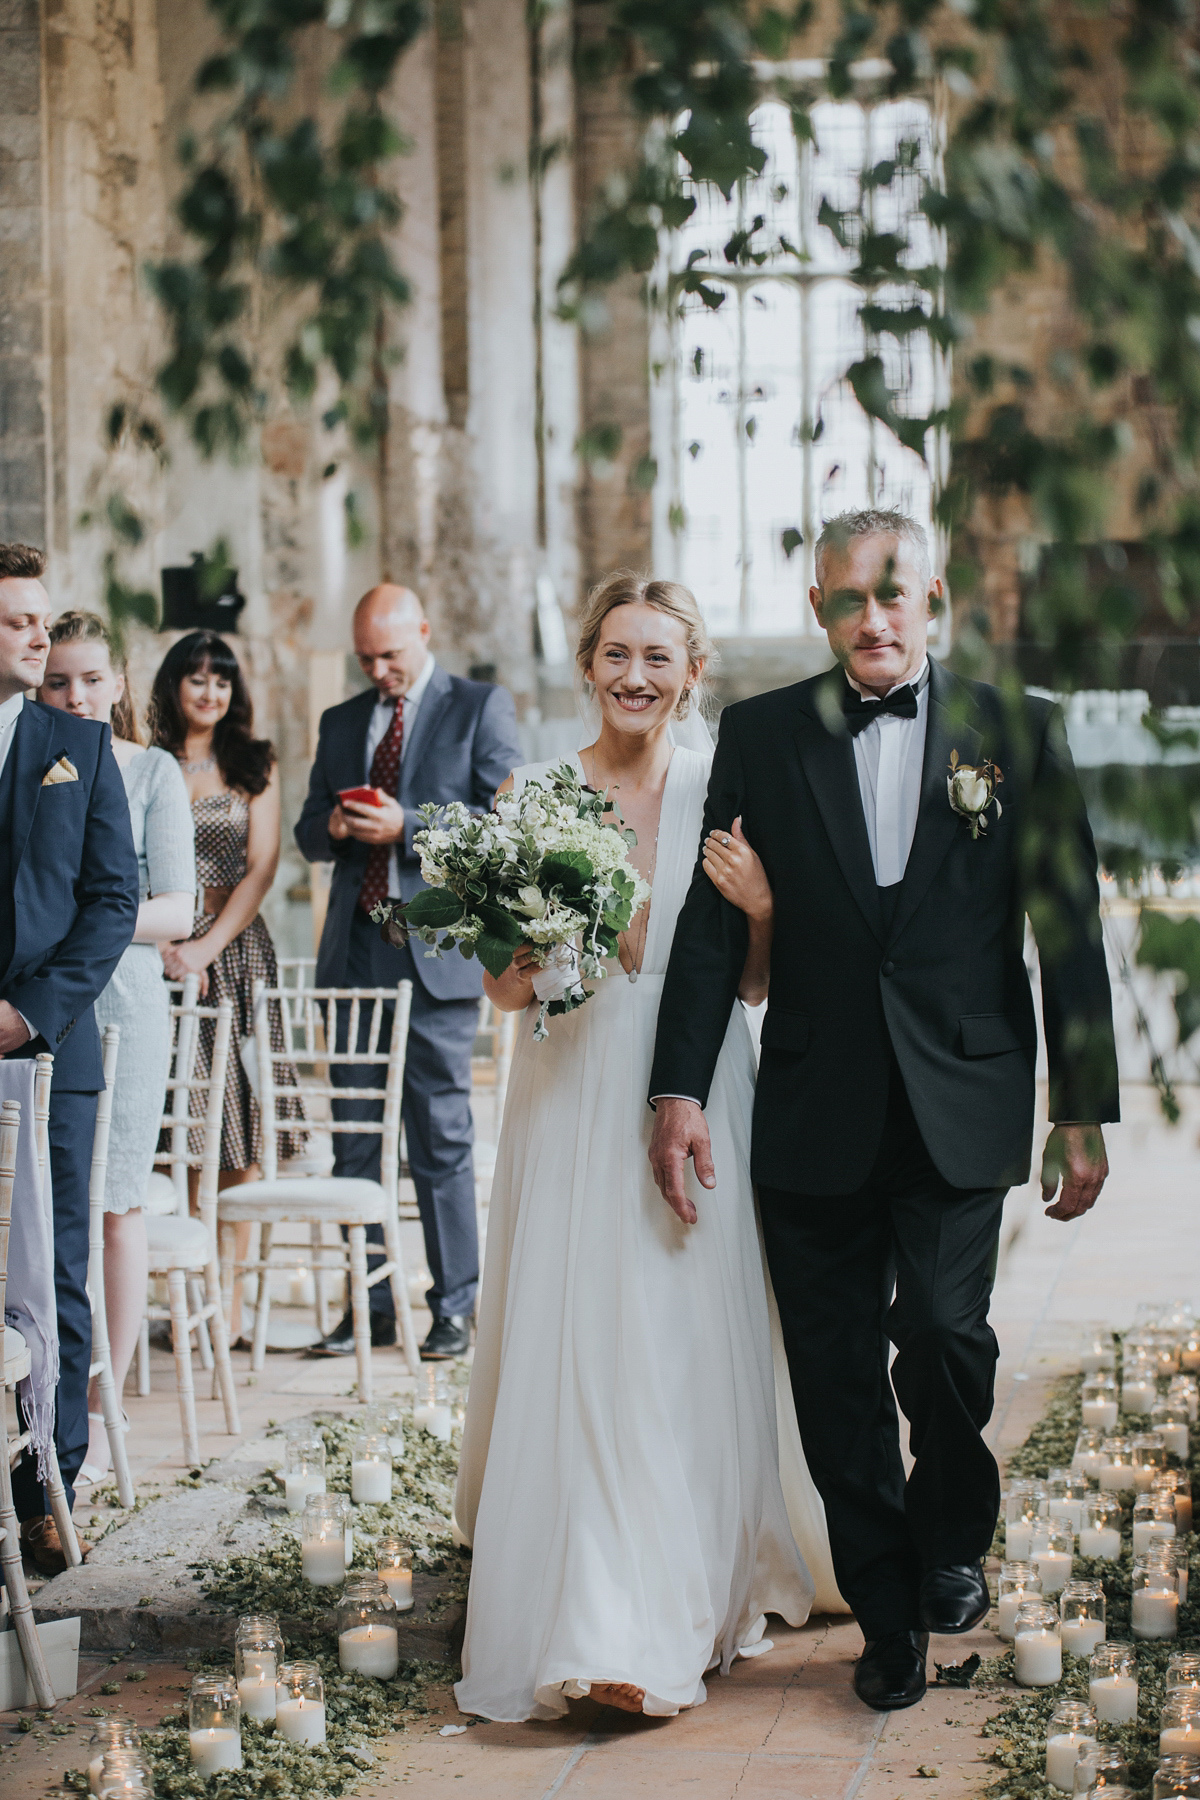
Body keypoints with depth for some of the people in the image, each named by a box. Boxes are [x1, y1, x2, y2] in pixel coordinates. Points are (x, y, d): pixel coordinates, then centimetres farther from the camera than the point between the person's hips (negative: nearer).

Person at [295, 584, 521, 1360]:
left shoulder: (483, 707, 2)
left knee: (442, 1136, -2)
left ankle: (456, 1307, 7)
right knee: (355, 1139, 6)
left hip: (437, 951, -5)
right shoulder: (340, 722, 18)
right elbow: (308, 834, 21)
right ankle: (371, 1305, 13)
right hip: (355, 952, 5)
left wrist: (406, 826, -16)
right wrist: (334, 826, -3)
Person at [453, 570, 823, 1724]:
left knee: (691, 1344, 1)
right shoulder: (533, 792, 3)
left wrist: (761, 907, -13)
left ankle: (690, 1601, 13)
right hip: (573, 1103, 0)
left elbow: (760, 981, 6)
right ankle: (595, 1626, 1)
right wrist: (529, 966, -15)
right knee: (574, 1346, -4)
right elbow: (501, 981, 7)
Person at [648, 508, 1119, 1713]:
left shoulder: (1016, 734, 4)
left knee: (943, 1330, -15)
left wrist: (1084, 1110, 3)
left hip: (958, 1107, -1)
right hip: (814, 1115, 1)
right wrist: (680, 1090, -6)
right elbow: (713, 920, 3)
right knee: (835, 1376, 4)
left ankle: (953, 1537, 15)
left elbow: (1068, 930, 5)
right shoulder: (762, 735, 5)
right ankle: (889, 1615, 21)